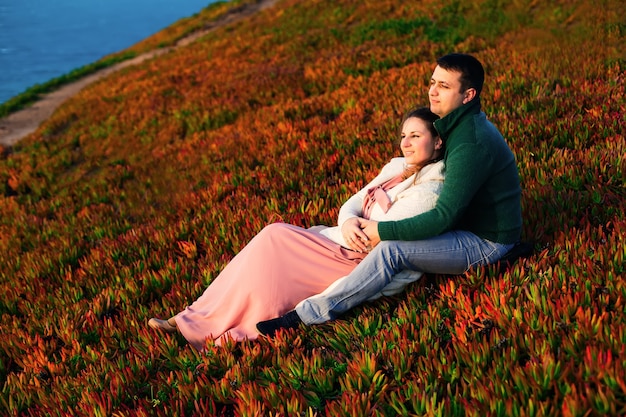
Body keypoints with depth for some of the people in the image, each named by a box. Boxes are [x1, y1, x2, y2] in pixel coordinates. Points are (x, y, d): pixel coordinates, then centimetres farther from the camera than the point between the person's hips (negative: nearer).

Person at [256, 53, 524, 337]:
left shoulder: (471, 144, -27)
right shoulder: (459, 124, 5)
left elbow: (444, 217, -29)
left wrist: (382, 231, -25)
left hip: (485, 243, -11)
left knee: (390, 249, -27)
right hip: (468, 223, 11)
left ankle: (306, 315, -26)